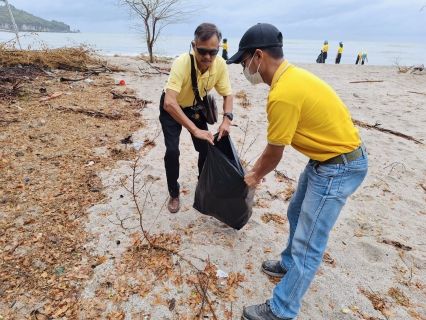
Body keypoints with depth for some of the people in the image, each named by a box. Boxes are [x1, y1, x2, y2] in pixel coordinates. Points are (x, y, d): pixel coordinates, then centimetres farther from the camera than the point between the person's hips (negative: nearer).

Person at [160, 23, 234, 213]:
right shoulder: (181, 63, -37)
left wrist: (227, 118, -32)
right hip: (171, 108, -4)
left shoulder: (220, 64, -24)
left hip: (195, 107, 4)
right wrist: (195, 130, -53)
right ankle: (173, 193, 9)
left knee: (206, 147, 0)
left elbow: (227, 94, -12)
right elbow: (169, 103, -47)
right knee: (172, 150, -14)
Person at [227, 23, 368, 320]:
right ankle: (289, 264, 46)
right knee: (297, 215, 24)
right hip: (328, 157, 10)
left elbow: (274, 153, -16)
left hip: (339, 167, -10)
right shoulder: (290, 76, 4)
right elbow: (276, 142, 11)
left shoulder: (283, 94, -28)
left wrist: (256, 176, 3)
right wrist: (257, 168, 16)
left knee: (308, 244, 0)